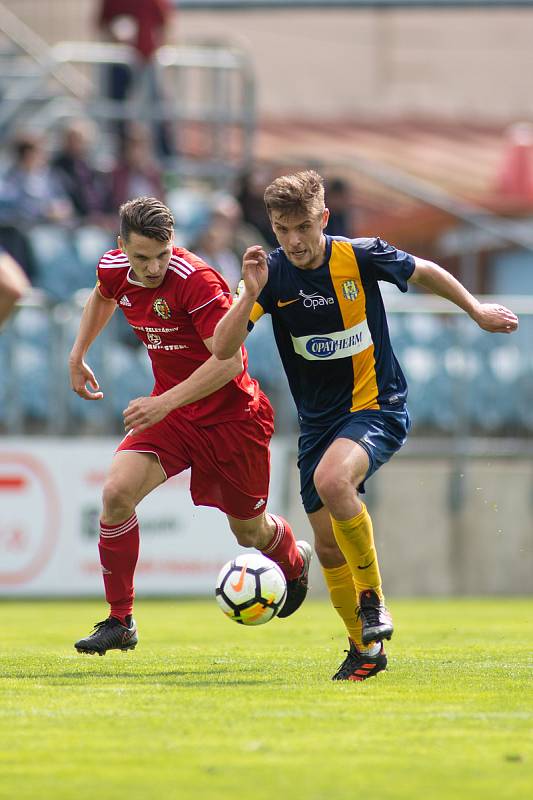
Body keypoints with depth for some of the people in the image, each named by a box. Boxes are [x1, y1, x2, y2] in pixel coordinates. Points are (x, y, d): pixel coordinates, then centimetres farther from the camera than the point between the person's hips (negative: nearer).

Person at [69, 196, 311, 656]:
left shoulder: (196, 280, -28)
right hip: (169, 413, 5)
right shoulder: (115, 270, -7)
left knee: (250, 533, 13)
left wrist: (165, 403, -34)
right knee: (117, 492, -19)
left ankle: (296, 561, 51)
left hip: (232, 418, -5)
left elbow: (229, 361, -31)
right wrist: (77, 356, 19)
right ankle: (120, 622, -9)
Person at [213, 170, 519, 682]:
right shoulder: (271, 274, -9)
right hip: (317, 421, 4)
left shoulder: (360, 257, -13)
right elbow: (223, 349, -17)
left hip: (377, 407, -4)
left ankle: (372, 596, -13)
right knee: (328, 545, 5)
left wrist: (477, 312, 18)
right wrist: (251, 294, -31)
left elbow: (424, 273, 7)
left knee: (331, 480, -33)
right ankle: (364, 649, 26)